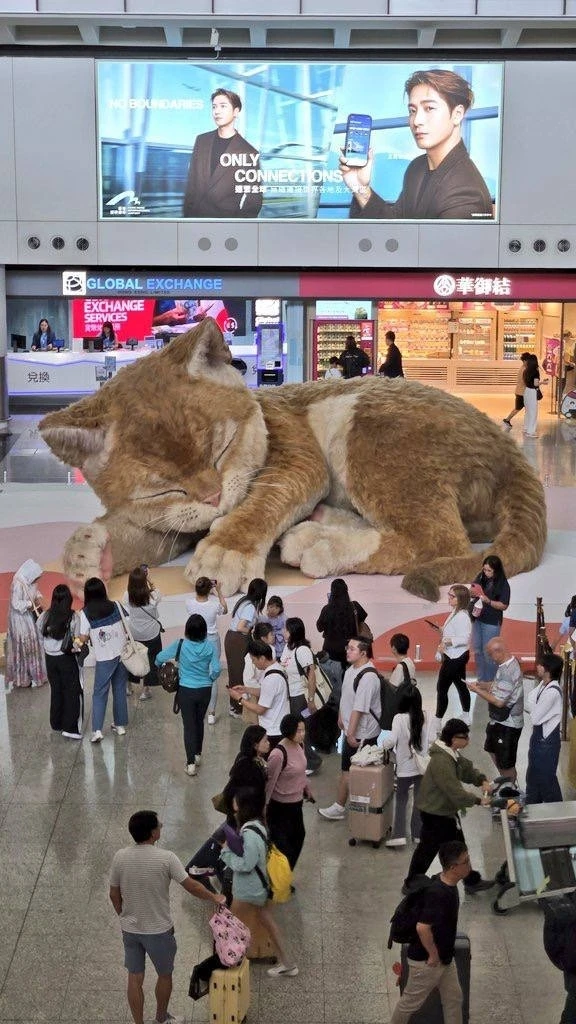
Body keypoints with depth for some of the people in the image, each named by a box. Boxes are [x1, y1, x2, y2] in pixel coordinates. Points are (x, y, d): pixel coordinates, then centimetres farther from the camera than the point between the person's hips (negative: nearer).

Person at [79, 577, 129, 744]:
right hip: (123, 653, 3)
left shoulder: (86, 613, -12)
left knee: (100, 694, 5)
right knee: (120, 690, 16)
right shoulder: (115, 606, -4)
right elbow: (126, 628, 2)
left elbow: (83, 638, -8)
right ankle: (120, 725, 23)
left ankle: (97, 730, -4)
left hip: (104, 658, -3)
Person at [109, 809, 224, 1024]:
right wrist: (214, 898, 3)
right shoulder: (166, 858, -21)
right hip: (159, 930, -3)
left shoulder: (120, 857, -11)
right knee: (164, 975, 20)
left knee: (135, 979, 14)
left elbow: (114, 895, 0)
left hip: (130, 929, 3)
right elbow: (191, 887, -14)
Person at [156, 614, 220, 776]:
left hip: (186, 691, -2)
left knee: (189, 725, 3)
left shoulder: (181, 645, -13)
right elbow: (216, 670, -12)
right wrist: (210, 678, 10)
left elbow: (160, 657, -8)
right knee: (199, 722, 22)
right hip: (205, 690, 2)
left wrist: (160, 664, 15)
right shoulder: (210, 647, -10)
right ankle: (197, 754, 36)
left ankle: (191, 763, -3)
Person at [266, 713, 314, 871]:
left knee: (298, 837, 21)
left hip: (296, 802, 9)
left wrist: (307, 790, 23)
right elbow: (270, 782, -23)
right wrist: (263, 808, -17)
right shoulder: (278, 754, -30)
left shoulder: (299, 744, -5)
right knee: (282, 845, 3)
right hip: (280, 806, -9)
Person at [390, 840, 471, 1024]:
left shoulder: (447, 883, -4)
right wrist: (433, 956, -23)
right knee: (411, 1001, 12)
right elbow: (422, 927, -38)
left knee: (453, 998, 18)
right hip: (426, 960, -9)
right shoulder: (439, 893, -34)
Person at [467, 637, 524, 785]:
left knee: (506, 762, 6)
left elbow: (499, 701, -29)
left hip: (507, 724, -11)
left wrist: (477, 690, -19)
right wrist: (485, 686, 2)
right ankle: (505, 782, 45)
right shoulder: (510, 662, 0)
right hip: (500, 720, 11)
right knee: (493, 750, 29)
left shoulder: (507, 672, -31)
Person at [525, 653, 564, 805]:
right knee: (533, 775, 23)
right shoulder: (543, 684, 0)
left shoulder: (552, 691, -28)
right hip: (538, 735, 9)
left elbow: (535, 718, -25)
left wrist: (532, 708, -7)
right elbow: (529, 705, 5)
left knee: (546, 777, 6)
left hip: (547, 739, -9)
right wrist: (534, 709, -14)